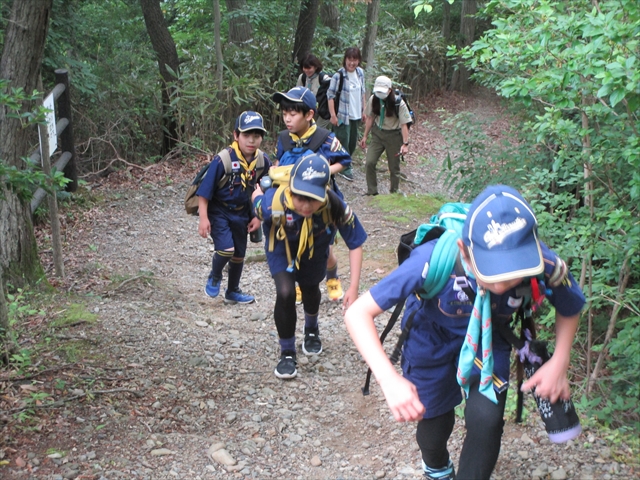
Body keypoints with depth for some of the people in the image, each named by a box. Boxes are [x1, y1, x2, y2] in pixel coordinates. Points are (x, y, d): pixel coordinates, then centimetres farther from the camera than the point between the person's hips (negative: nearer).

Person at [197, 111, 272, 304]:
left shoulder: (263, 161, -11)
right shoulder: (223, 160, -24)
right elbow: (205, 190, -19)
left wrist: (258, 217, 2)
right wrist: (203, 218, -20)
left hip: (242, 214, 5)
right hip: (219, 212, -5)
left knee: (239, 254, 16)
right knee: (226, 249, -20)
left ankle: (233, 292, 39)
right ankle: (214, 277, 13)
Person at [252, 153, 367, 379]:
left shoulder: (335, 206, -42)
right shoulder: (273, 203, -43)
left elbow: (355, 243, -29)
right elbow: (257, 194, -18)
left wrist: (353, 287, -30)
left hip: (315, 251, 2)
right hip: (282, 249, -2)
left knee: (311, 291, 24)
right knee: (285, 293, -23)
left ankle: (311, 331, 59)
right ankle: (287, 353, 1)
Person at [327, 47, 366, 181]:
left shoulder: (360, 72, 3)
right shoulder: (338, 75, -17)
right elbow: (330, 95, -14)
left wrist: (363, 110, 14)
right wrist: (333, 115, -17)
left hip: (356, 115, 7)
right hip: (343, 116, -6)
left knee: (353, 142, 15)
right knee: (343, 142, -1)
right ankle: (344, 168, 14)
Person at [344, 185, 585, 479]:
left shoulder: (544, 264, -34)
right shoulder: (434, 259, -41)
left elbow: (571, 308, -8)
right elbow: (358, 313, -36)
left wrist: (559, 363, -22)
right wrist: (389, 379, -47)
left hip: (489, 336, 2)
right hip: (432, 334, -1)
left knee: (487, 419, -17)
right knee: (436, 421, 11)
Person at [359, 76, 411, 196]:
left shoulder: (399, 103, -19)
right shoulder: (373, 99, -8)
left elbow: (404, 124, -18)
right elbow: (370, 118, 5)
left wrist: (405, 144, -24)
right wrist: (365, 136, 7)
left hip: (394, 136, -3)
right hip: (377, 133, 3)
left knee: (394, 167, 6)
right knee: (369, 163, -9)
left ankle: (394, 193, 24)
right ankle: (372, 191, 5)